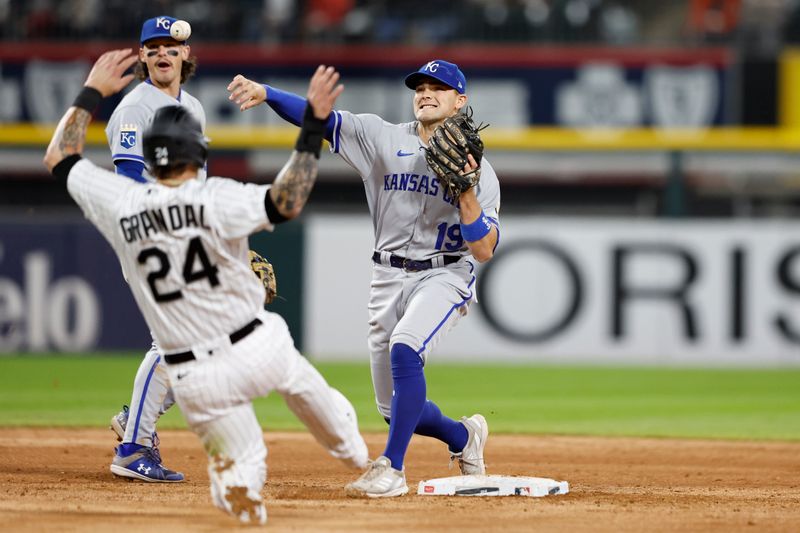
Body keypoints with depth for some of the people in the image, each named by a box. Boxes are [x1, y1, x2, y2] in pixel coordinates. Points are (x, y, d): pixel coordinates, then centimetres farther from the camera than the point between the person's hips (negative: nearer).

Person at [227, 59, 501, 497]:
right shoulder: (383, 139, 3)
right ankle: (464, 436, 38)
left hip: (444, 276, -4)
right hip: (388, 279, 4)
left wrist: (467, 192, -22)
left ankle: (391, 470, -28)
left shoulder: (479, 170, -3)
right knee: (395, 407, 7)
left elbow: (484, 251, -10)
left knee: (404, 350, -33)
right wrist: (265, 93, -25)